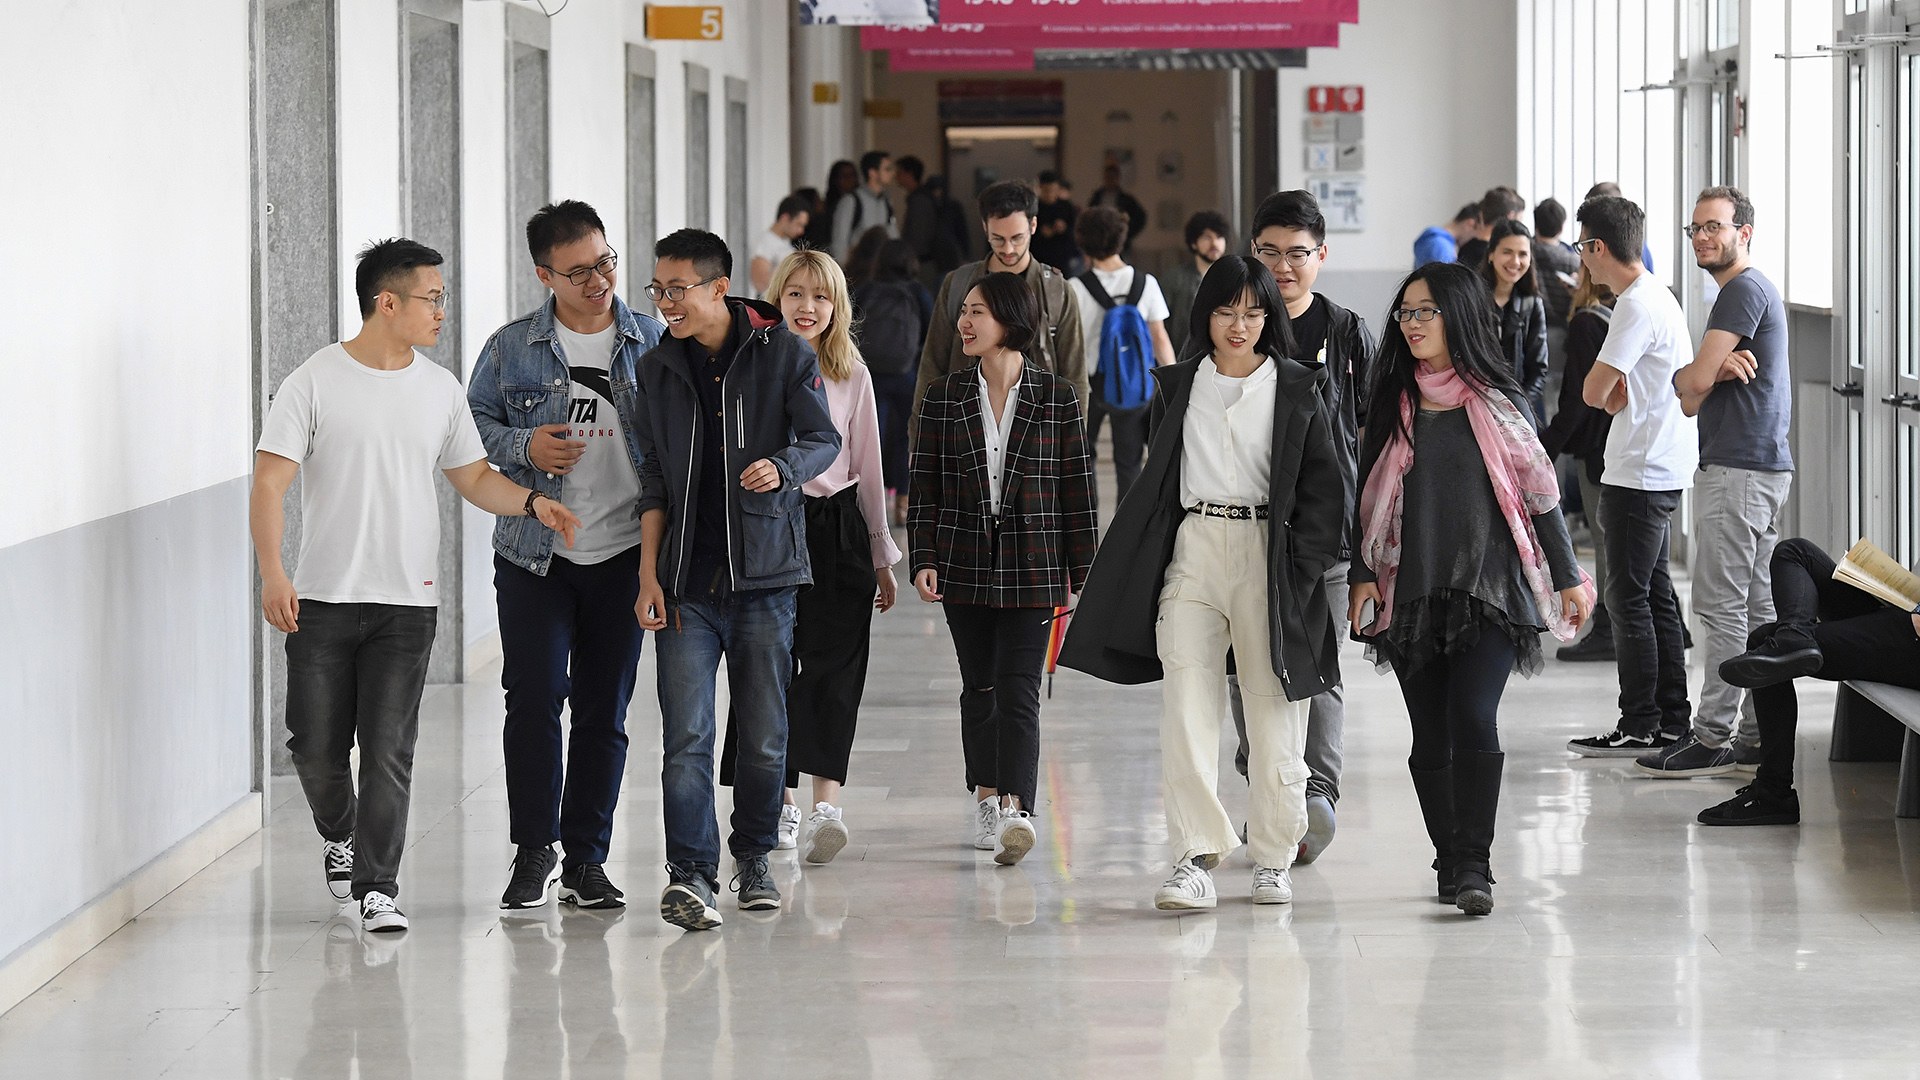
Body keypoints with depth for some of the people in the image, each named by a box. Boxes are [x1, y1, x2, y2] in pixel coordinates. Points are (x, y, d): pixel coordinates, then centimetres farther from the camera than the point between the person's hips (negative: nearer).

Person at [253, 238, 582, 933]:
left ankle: (375, 888, -1)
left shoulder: (440, 389, 9)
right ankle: (339, 836, 33)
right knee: (316, 746, 3)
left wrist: (533, 502, -3)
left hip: (407, 602, 2)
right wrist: (272, 574, -19)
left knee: (388, 750, -5)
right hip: (322, 598, -2)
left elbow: (473, 478, 17)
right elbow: (270, 482, -7)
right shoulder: (315, 383, -4)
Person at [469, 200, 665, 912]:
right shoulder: (512, 348, 3)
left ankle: (587, 859, 13)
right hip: (534, 552, -1)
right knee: (534, 699, -6)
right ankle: (534, 852, 6)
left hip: (622, 554, 1)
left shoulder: (649, 343, 5)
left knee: (603, 711, 5)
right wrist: (524, 447, -10)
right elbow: (474, 423, 9)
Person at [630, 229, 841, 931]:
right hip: (686, 581, 1)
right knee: (686, 735, -10)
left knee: (764, 734, 4)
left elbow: (824, 440, -3)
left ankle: (754, 858, 23)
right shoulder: (658, 370, 9)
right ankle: (691, 874, -12)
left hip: (764, 571, -1)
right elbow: (654, 481, 12)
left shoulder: (784, 354, 0)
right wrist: (648, 574, 4)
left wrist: (781, 467, -25)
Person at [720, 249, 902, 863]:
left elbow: (867, 466, 14)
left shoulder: (853, 374, 8)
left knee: (834, 668, -10)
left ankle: (826, 807, -19)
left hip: (839, 528, 1)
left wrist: (882, 557, 16)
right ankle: (782, 807, 13)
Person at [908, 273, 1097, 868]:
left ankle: (1017, 811, -21)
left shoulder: (1057, 396, 0)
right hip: (965, 562, 3)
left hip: (1032, 566, -2)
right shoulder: (943, 396, 5)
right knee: (979, 687, 11)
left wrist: (1080, 575, 2)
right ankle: (986, 798, 25)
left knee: (1018, 690, -11)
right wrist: (923, 560, -3)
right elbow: (924, 485, 6)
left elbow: (1077, 490, 2)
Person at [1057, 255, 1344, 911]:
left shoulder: (1296, 390, 3)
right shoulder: (1178, 387, 10)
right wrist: (1152, 560, 9)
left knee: (1272, 710, 3)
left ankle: (1273, 857, 15)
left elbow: (1321, 487, 2)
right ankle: (1196, 859, -9)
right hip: (1192, 553, 2)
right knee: (1186, 707, -9)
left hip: (1269, 555, -2)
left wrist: (1304, 569, -7)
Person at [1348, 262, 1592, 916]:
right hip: (1411, 589, 3)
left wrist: (1569, 577, 6)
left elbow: (1539, 493, 6)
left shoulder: (1497, 402, 3)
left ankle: (1475, 866, -16)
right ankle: (1449, 861, 15)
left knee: (1473, 717, -17)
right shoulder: (1393, 404, 10)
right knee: (1430, 734, 4)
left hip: (1488, 586, -3)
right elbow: (1370, 497, 12)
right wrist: (1363, 575, 2)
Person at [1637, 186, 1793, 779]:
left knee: (1721, 603, -9)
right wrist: (1716, 370, -10)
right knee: (1756, 603, 10)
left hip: (1739, 472, -11)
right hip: (1760, 465, 11)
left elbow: (1694, 381, -18)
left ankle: (1712, 738, -9)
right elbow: (1692, 396, 13)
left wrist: (1701, 374, 6)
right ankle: (1758, 735, 12)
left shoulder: (1745, 291, -12)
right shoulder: (1747, 292, 22)